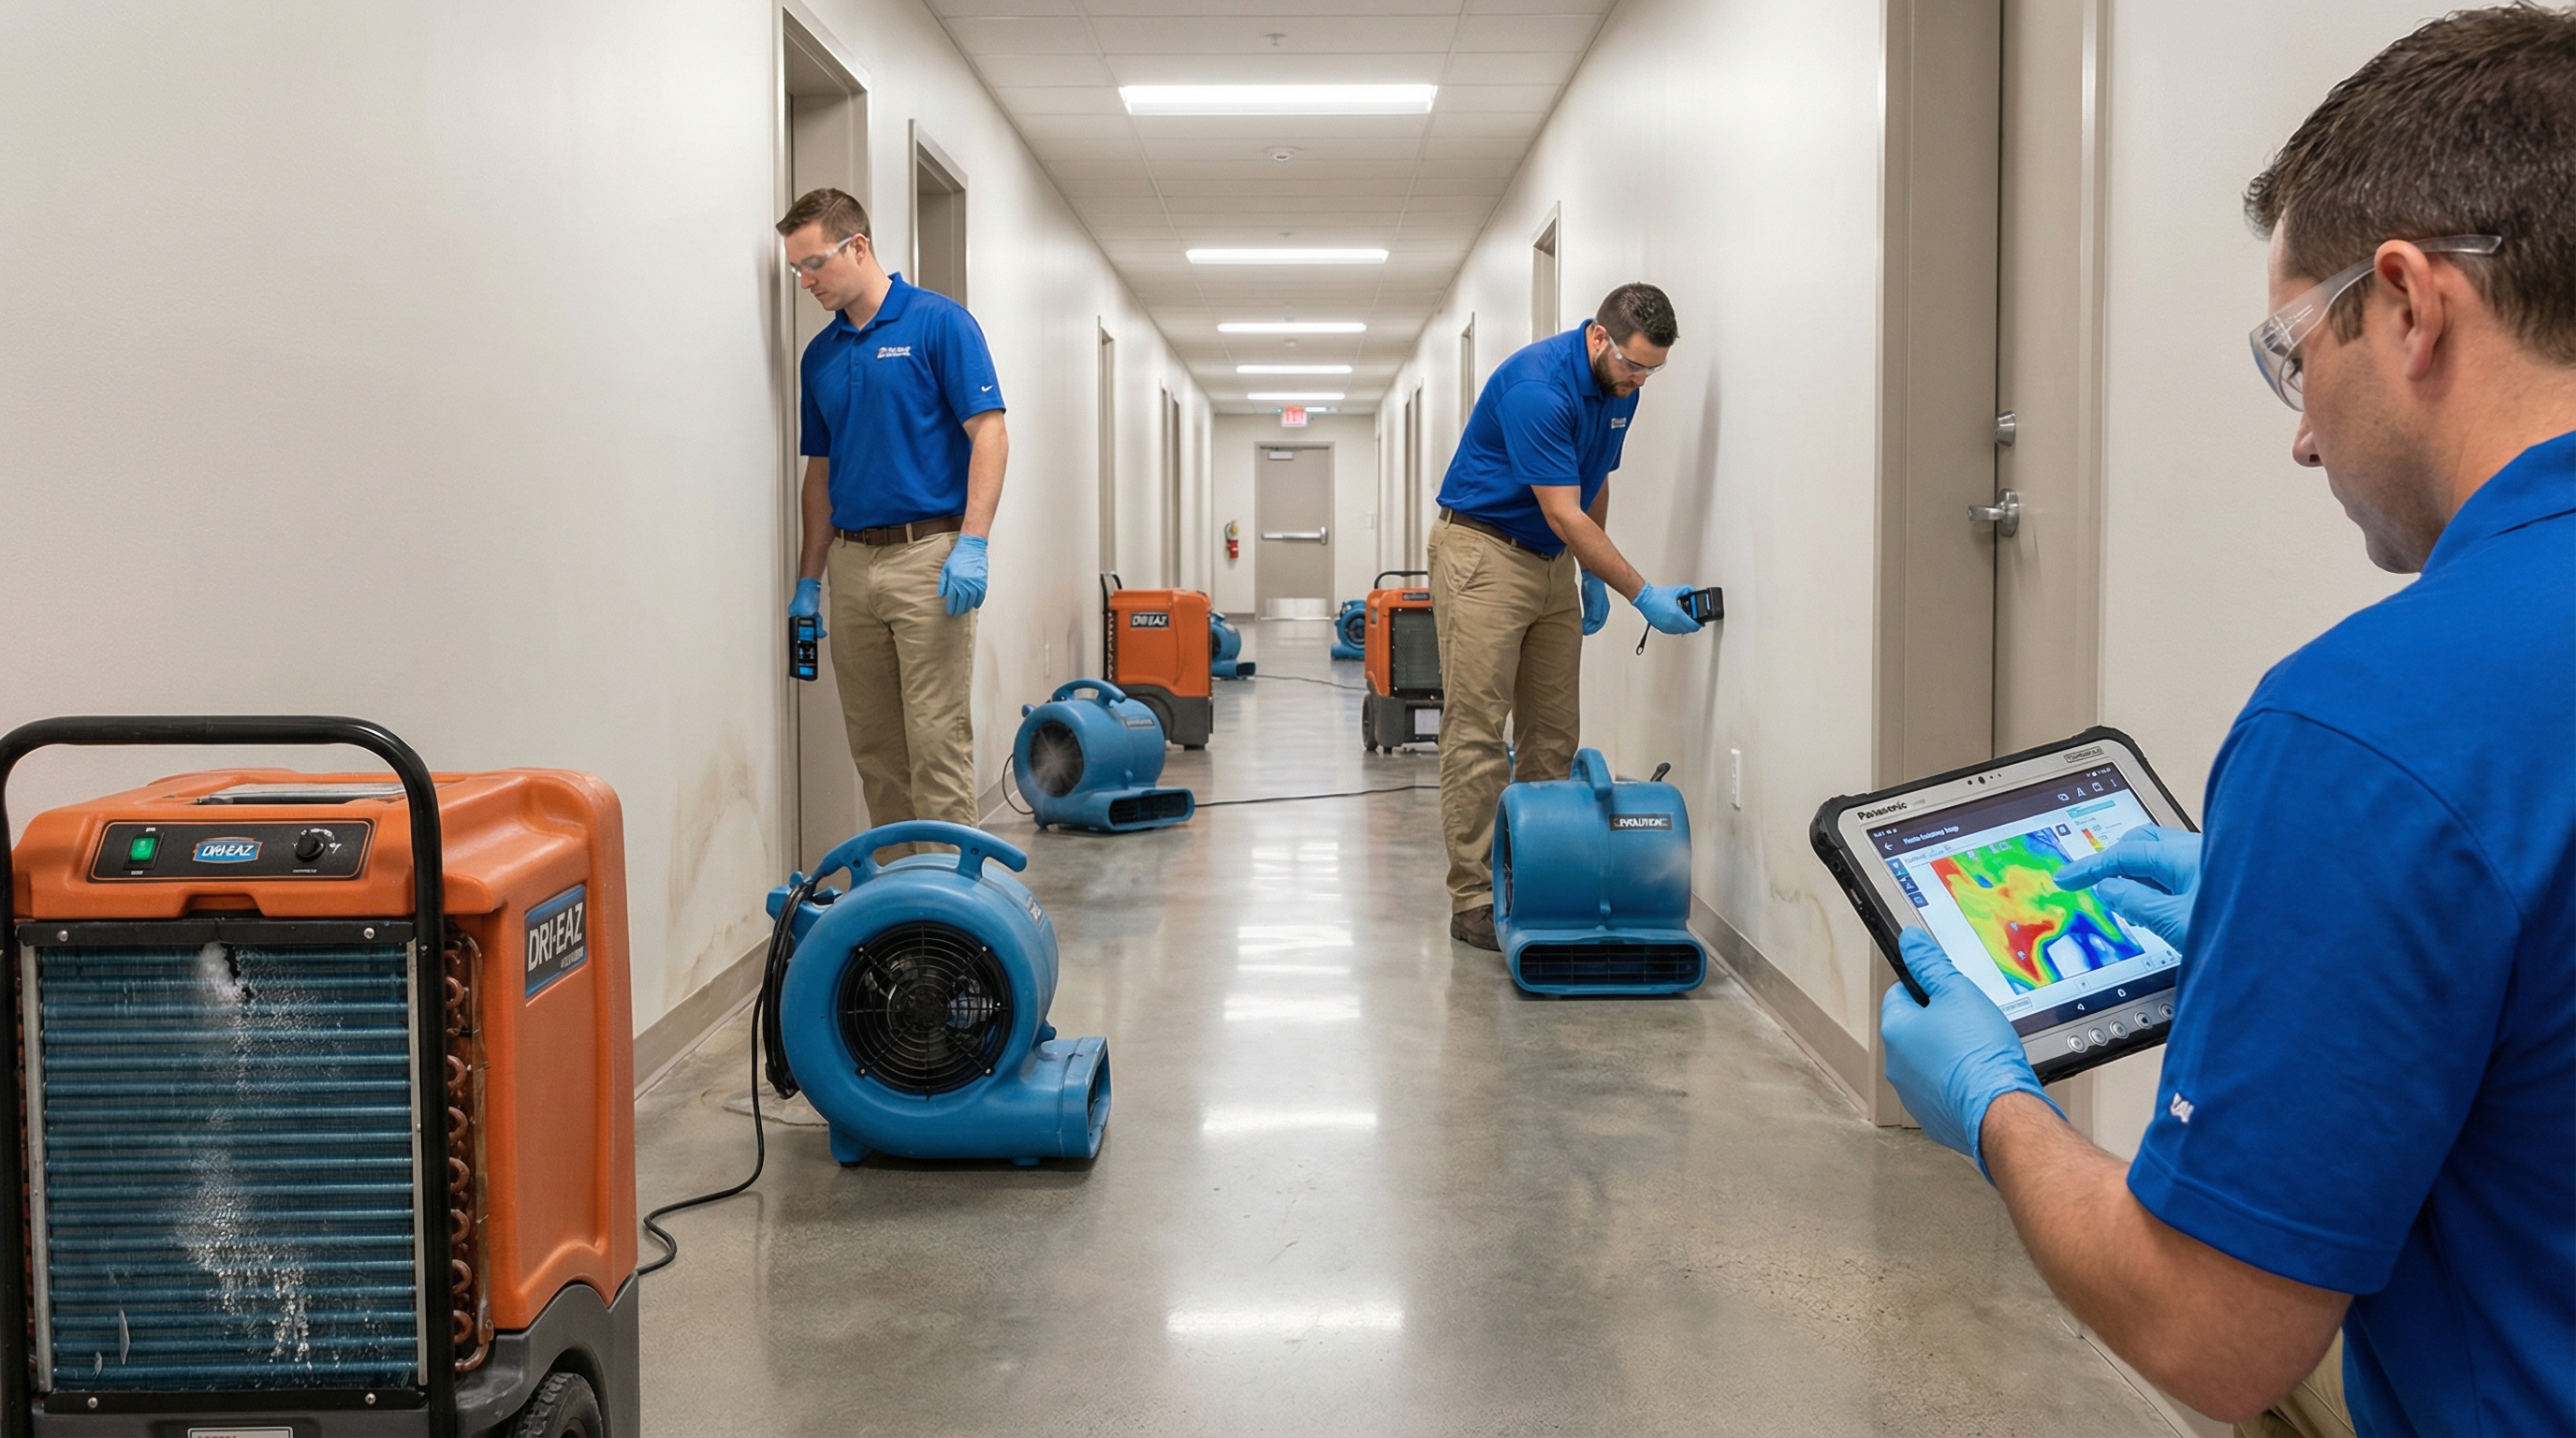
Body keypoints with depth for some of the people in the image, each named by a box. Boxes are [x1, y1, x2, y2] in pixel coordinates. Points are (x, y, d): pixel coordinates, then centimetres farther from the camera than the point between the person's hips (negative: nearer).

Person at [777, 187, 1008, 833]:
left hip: (929, 556, -7)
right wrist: (809, 580, 14)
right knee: (873, 746, 9)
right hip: (852, 563, 7)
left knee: (937, 738, -7)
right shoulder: (820, 355, 15)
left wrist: (972, 544, -20)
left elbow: (989, 433, -11)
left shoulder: (938, 321, -4)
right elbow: (821, 470, 19)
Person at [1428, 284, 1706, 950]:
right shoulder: (1536, 385, -25)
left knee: (1555, 735, 6)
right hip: (1483, 551, -8)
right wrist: (1643, 595, -24)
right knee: (1476, 732, -9)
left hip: (1552, 559, 9)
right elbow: (1564, 515, -26)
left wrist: (1590, 577, 13)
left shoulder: (1617, 389, 3)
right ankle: (1473, 899, -6)